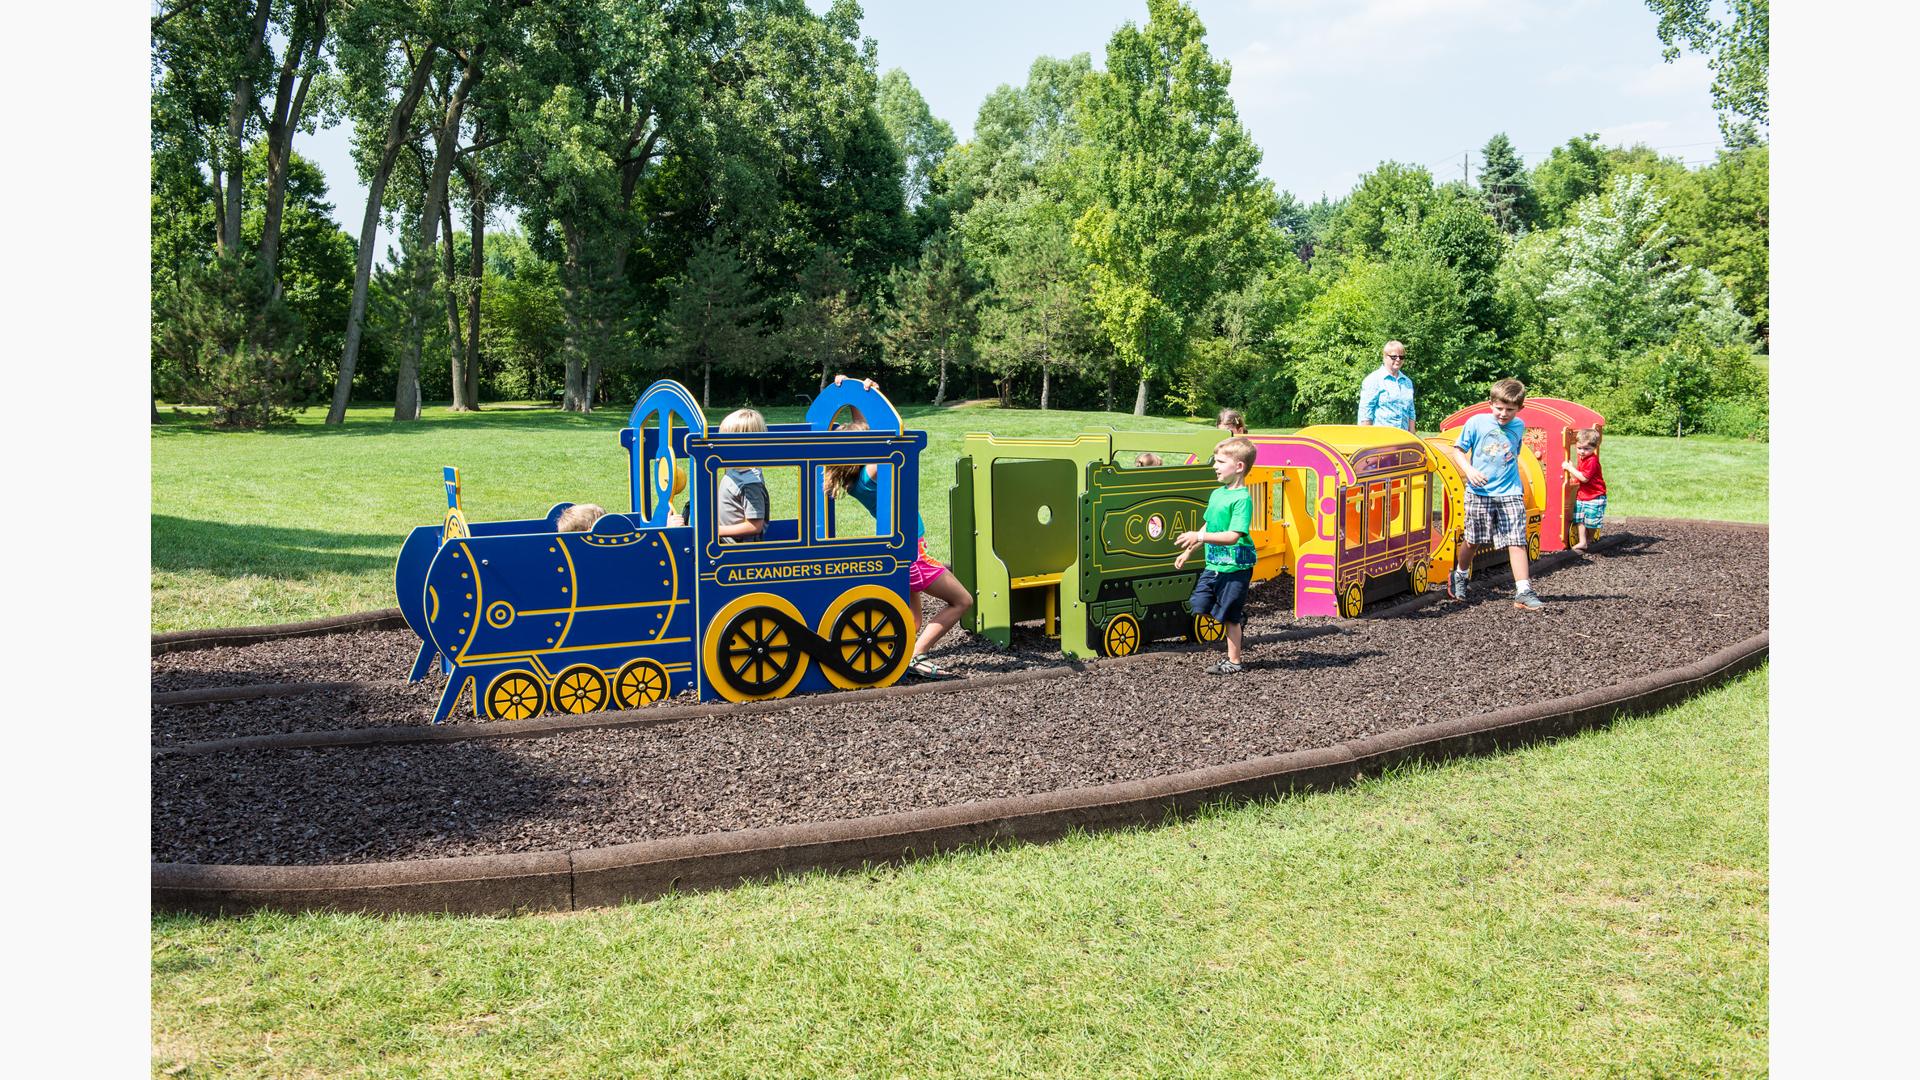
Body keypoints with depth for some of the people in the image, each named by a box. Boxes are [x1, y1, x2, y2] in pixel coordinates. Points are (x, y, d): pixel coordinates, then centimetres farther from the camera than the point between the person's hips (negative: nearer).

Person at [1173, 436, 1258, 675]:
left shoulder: (1242, 499, -19)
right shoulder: (1217, 494, 8)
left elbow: (1233, 536, -27)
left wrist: (1200, 537, -32)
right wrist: (1188, 552, 23)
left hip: (1235, 567, -8)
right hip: (1214, 564, 8)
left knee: (1230, 617, 2)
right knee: (1198, 605, 10)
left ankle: (1233, 662, 16)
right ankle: (1239, 615, 28)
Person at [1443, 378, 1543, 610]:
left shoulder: (1519, 427, 6)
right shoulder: (1477, 422, -4)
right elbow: (1457, 449, -1)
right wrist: (1469, 470, -17)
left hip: (1510, 493, 2)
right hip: (1479, 492, -2)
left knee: (1517, 541, -8)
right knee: (1472, 540, 10)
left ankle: (1523, 592, -10)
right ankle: (1459, 576, 36)